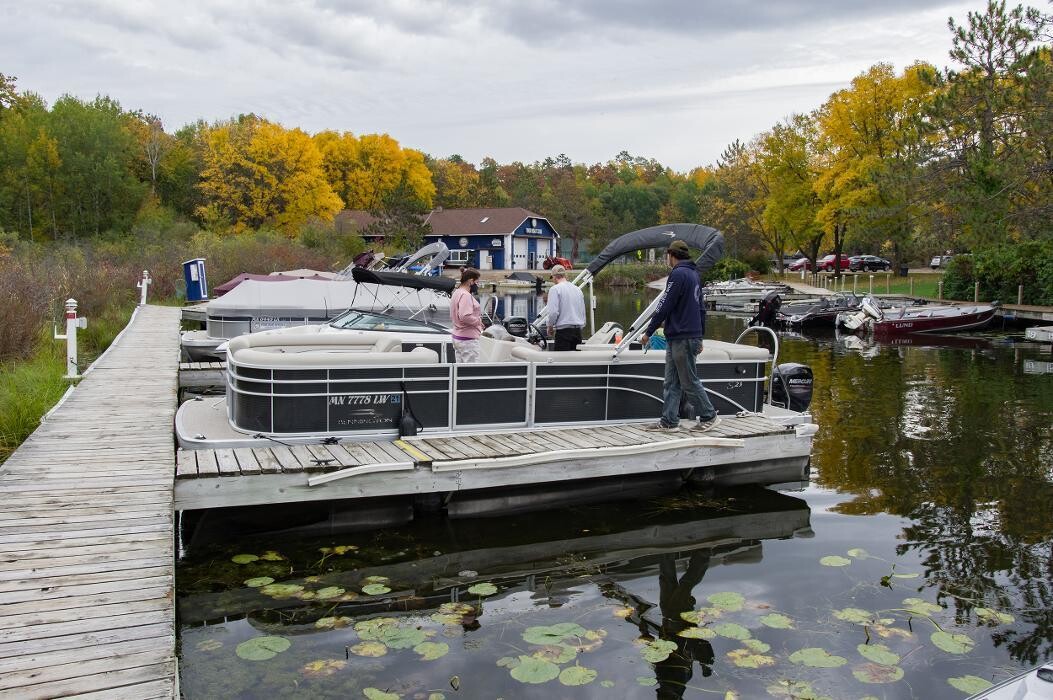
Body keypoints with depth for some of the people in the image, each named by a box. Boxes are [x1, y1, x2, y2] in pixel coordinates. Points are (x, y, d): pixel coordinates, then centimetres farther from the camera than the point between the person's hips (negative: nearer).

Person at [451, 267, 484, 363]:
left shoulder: (456, 293, 14)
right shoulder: (465, 295, -17)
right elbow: (465, 316, -29)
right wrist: (479, 321, -13)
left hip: (456, 336, 10)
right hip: (468, 339, -10)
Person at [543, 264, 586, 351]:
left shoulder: (555, 289, -5)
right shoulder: (578, 289, 16)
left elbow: (553, 312, -14)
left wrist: (550, 327, 1)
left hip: (563, 331, -6)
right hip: (578, 331, 6)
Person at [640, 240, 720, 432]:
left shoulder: (678, 274, -13)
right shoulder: (693, 274, 17)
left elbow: (665, 306, -16)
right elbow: (701, 309, 20)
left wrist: (648, 332, -10)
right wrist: (699, 337, 23)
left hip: (681, 339, -10)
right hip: (692, 335, 10)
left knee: (689, 381, 0)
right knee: (671, 383, 10)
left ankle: (709, 416, 9)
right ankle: (669, 421, 12)